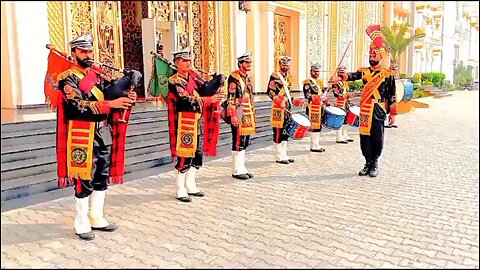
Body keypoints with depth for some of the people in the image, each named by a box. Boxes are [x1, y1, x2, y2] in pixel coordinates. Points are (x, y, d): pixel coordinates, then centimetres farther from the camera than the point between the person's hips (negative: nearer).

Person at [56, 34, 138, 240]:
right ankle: (81, 225, 14)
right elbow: (78, 106, -20)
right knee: (84, 181, 0)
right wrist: (110, 104, -28)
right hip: (83, 136, -7)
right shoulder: (68, 78, -6)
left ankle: (97, 219, 27)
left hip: (104, 133, 7)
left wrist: (128, 98, -13)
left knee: (102, 179, 13)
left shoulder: (98, 76, 15)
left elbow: (114, 91, 11)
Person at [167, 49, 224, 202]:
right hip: (185, 122, -8)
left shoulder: (192, 76, 12)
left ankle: (191, 186, 27)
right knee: (184, 156, -3)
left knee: (198, 155, 13)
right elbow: (187, 100, -21)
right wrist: (210, 100, -23)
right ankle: (181, 191, 9)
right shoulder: (174, 81, -10)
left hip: (198, 121, 8)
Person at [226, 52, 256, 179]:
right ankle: (237, 170, 5)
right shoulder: (234, 77, -10)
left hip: (248, 116, 9)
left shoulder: (248, 78, 16)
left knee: (244, 143, 13)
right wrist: (233, 115, -20)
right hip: (239, 115, -8)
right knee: (238, 143, -3)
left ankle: (242, 168, 22)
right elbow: (231, 98, -15)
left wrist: (253, 113, 20)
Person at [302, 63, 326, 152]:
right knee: (314, 126, -6)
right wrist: (317, 98, -26)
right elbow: (308, 95, -16)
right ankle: (314, 146, 0)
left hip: (320, 107, 9)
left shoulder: (320, 81, 18)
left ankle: (317, 144, 20)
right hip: (312, 108, -9)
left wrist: (324, 101, 11)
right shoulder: (308, 82, -8)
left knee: (318, 126, 12)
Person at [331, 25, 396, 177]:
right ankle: (368, 163, 20)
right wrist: (340, 77, -30)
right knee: (364, 137, 6)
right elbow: (353, 75, -10)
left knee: (377, 138, 1)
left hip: (379, 111, -3)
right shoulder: (364, 71, 10)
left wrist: (392, 113, 3)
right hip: (365, 111, 3)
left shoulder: (388, 74, 3)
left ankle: (375, 164, 15)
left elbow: (392, 95, 4)